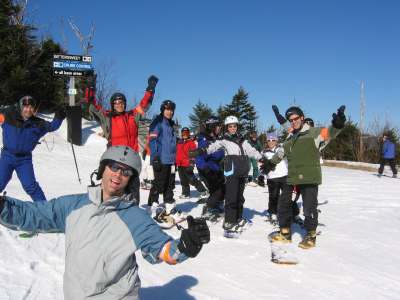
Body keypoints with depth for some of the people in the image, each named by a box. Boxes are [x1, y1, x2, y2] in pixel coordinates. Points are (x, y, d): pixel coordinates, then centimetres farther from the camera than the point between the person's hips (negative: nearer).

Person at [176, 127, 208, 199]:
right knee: (184, 181, 12)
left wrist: (191, 162, -17)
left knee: (192, 180, -8)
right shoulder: (179, 142, 15)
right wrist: (176, 162, 22)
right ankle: (186, 194, 23)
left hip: (187, 165, -7)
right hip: (180, 165, 7)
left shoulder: (191, 142, -5)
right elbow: (177, 153, 23)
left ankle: (203, 191, 0)